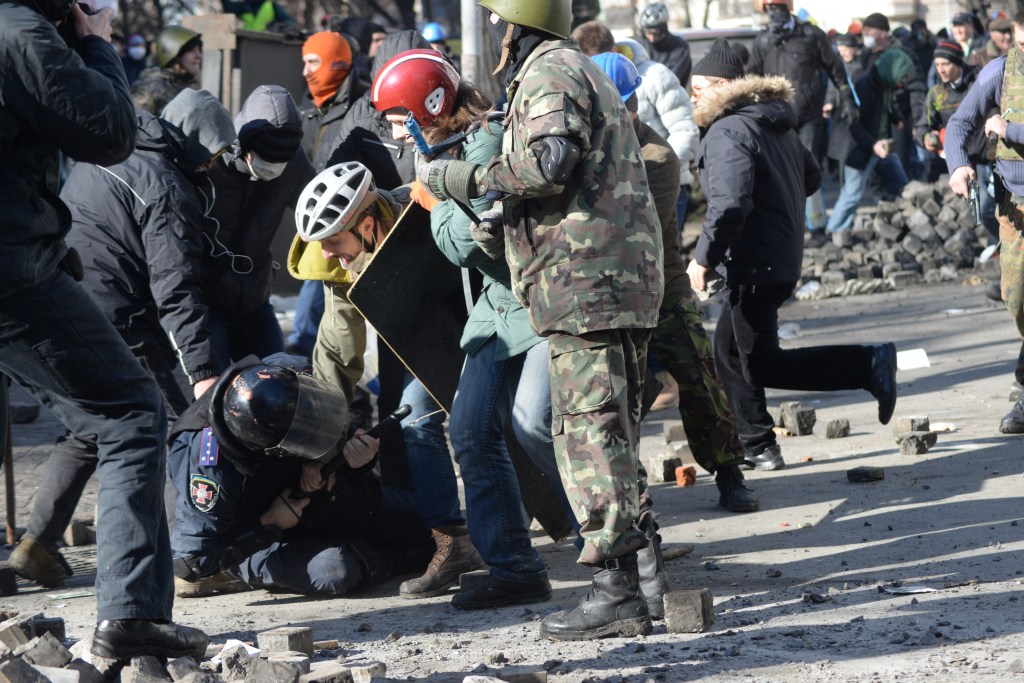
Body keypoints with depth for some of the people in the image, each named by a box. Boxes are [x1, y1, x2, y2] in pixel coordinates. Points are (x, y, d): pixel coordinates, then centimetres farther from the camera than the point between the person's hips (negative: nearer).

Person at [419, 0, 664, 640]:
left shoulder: (547, 72, -6)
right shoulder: (581, 70, 26)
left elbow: (549, 164, -22)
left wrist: (461, 177, -13)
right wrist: (507, 225, 22)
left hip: (586, 280, -11)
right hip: (627, 277, 11)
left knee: (588, 431, -12)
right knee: (614, 432, 12)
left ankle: (616, 589, -15)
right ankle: (628, 579, 15)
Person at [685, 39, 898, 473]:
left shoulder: (727, 131, -17)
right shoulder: (776, 123, 14)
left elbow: (729, 205, -27)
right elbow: (811, 178, 24)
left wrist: (703, 258, -18)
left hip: (755, 264, -10)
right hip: (784, 255, 10)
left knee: (762, 366, -7)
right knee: (730, 352, 18)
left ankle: (869, 365, -12)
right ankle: (757, 446, 19)